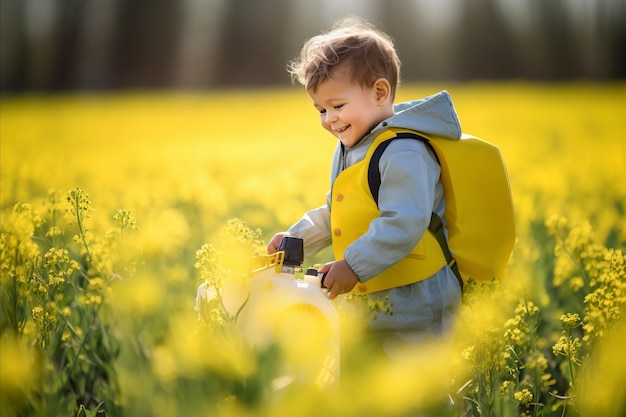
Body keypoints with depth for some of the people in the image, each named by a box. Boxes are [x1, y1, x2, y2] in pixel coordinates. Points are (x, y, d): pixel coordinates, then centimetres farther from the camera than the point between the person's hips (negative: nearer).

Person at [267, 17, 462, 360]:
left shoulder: (403, 154, -20)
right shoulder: (347, 151, 14)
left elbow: (403, 225, -28)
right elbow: (332, 216, 26)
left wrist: (353, 266, -28)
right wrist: (295, 238, 12)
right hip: (371, 305, 10)